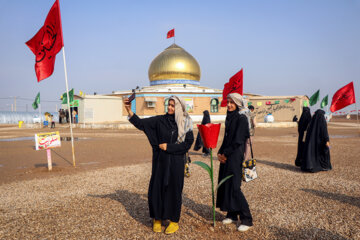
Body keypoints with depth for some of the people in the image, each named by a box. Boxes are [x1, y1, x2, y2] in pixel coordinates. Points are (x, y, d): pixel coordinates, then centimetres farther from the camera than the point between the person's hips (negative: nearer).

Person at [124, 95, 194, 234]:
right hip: (160, 162, 1)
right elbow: (141, 124, -7)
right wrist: (129, 110, -20)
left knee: (174, 190, 6)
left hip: (176, 163, -1)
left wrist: (168, 147, -11)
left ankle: (174, 221, 24)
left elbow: (188, 143, -6)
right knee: (156, 189, 4)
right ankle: (157, 219, 24)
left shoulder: (185, 124, -2)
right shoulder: (160, 120, 0)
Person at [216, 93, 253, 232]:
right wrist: (220, 153, 4)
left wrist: (225, 154, -11)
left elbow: (238, 140, -17)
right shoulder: (229, 118, 13)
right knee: (224, 184, 10)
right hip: (226, 156, 8)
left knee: (233, 187, -7)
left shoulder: (242, 119, -12)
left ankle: (246, 219, 6)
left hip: (235, 157, -8)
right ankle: (232, 215, 24)